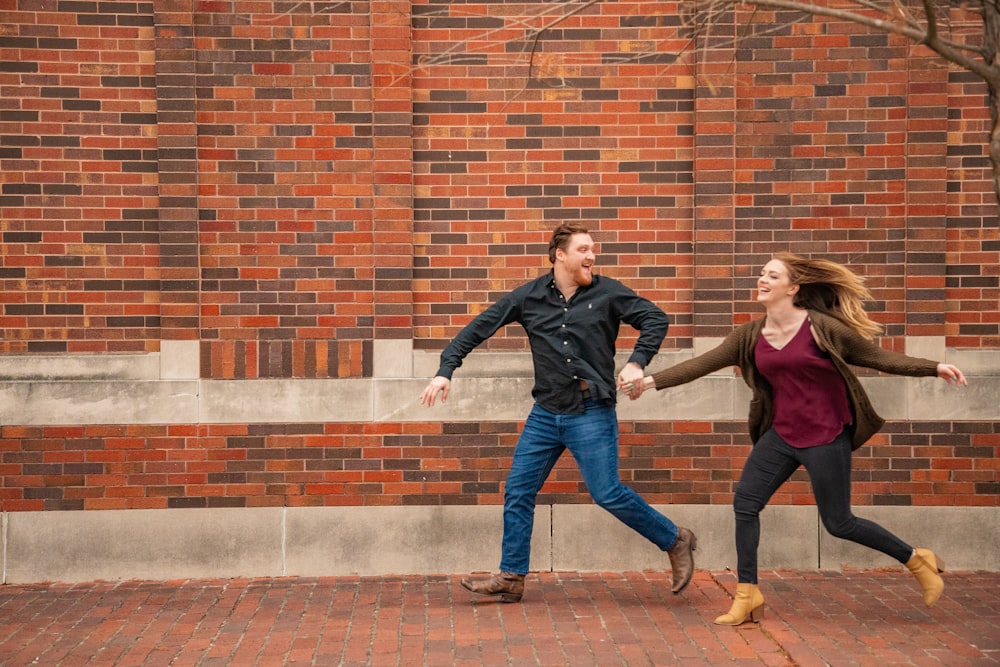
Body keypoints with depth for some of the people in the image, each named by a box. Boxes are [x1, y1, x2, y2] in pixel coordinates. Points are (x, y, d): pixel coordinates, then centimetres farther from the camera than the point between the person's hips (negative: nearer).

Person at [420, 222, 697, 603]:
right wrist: (446, 370, -4)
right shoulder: (529, 296, 3)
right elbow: (479, 328, 4)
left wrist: (637, 363, -13)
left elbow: (655, 319, 1)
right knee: (518, 491, 4)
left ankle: (675, 541, 14)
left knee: (608, 493, -7)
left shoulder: (607, 292, -2)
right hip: (546, 413, 4)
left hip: (592, 413, -4)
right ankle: (510, 579, 14)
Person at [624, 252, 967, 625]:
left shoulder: (820, 327, -12)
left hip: (825, 437, -5)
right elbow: (702, 364, 2)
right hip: (781, 434, 6)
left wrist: (935, 368, -11)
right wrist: (651, 381, -3)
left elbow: (877, 357, -5)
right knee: (745, 502, -4)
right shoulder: (751, 335, 2)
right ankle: (747, 596, 7)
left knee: (838, 523, 0)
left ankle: (916, 560, 22)